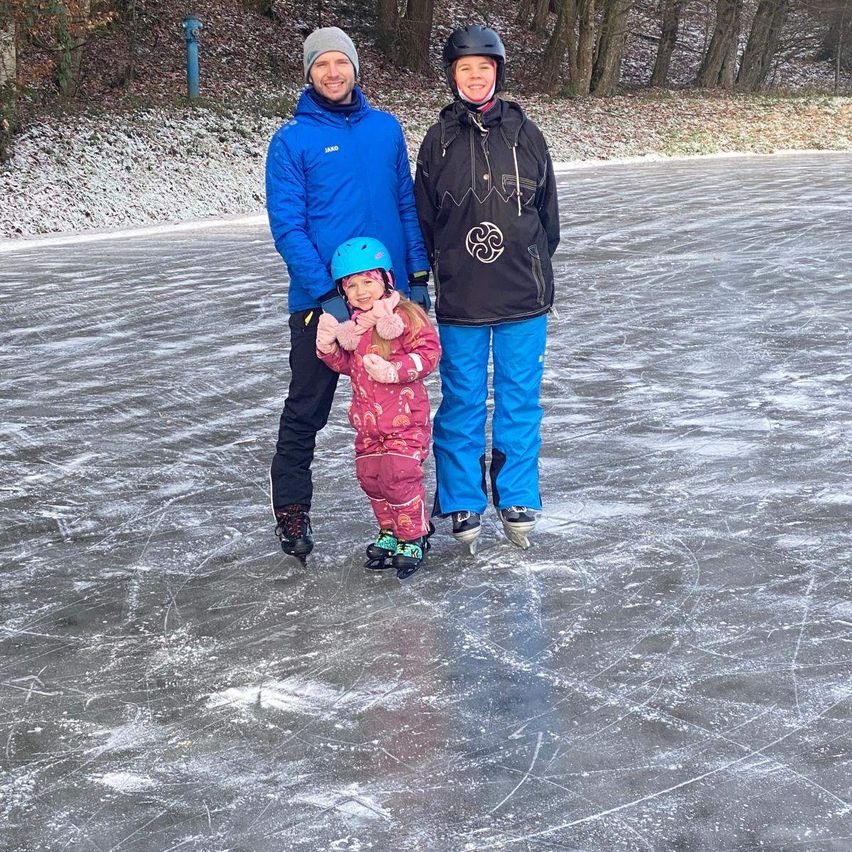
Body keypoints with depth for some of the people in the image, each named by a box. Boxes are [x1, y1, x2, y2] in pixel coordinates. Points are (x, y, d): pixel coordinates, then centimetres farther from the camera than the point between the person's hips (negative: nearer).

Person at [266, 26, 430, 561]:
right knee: (307, 410, 5)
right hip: (319, 300, -3)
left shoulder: (387, 129, 5)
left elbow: (407, 206, 9)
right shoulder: (292, 141, -6)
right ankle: (292, 511, 18)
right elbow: (287, 227, -11)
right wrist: (327, 293, -19)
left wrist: (418, 277, 3)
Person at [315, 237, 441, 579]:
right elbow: (347, 364, 18)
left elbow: (428, 352, -14)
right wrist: (328, 346, -1)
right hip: (368, 421, 7)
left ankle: (413, 539, 5)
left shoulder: (405, 315, -11)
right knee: (371, 479, 12)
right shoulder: (350, 325, 9)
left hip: (405, 417, -7)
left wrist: (394, 370, -24)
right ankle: (389, 533, 30)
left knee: (400, 477, -11)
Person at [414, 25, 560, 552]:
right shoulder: (439, 141, 1)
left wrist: (535, 265, 10)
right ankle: (463, 505, 18)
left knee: (520, 401, 8)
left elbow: (548, 212, 9)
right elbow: (424, 219, 6)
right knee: (462, 404, 7)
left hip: (523, 298, 1)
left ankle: (518, 501, 19)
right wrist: (436, 272, 4)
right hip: (459, 300, 0)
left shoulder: (525, 134, 2)